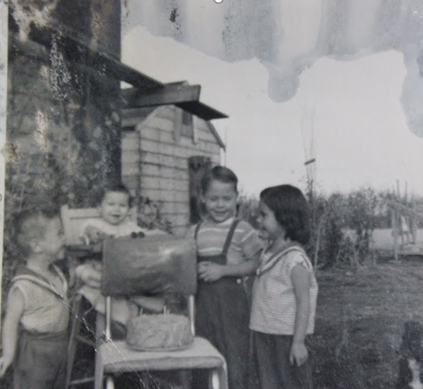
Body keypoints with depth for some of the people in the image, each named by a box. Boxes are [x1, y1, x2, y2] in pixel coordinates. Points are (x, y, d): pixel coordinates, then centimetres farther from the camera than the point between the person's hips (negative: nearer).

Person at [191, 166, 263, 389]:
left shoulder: (241, 230, -7)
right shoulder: (194, 232, 7)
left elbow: (255, 264, -10)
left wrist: (222, 270, -18)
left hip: (230, 300, -5)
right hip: (201, 301, 5)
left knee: (233, 356, 1)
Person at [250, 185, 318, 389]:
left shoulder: (294, 259, -20)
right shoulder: (268, 253, 5)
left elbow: (304, 302, -19)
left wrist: (298, 341, -20)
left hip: (287, 334, -8)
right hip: (264, 332, 8)